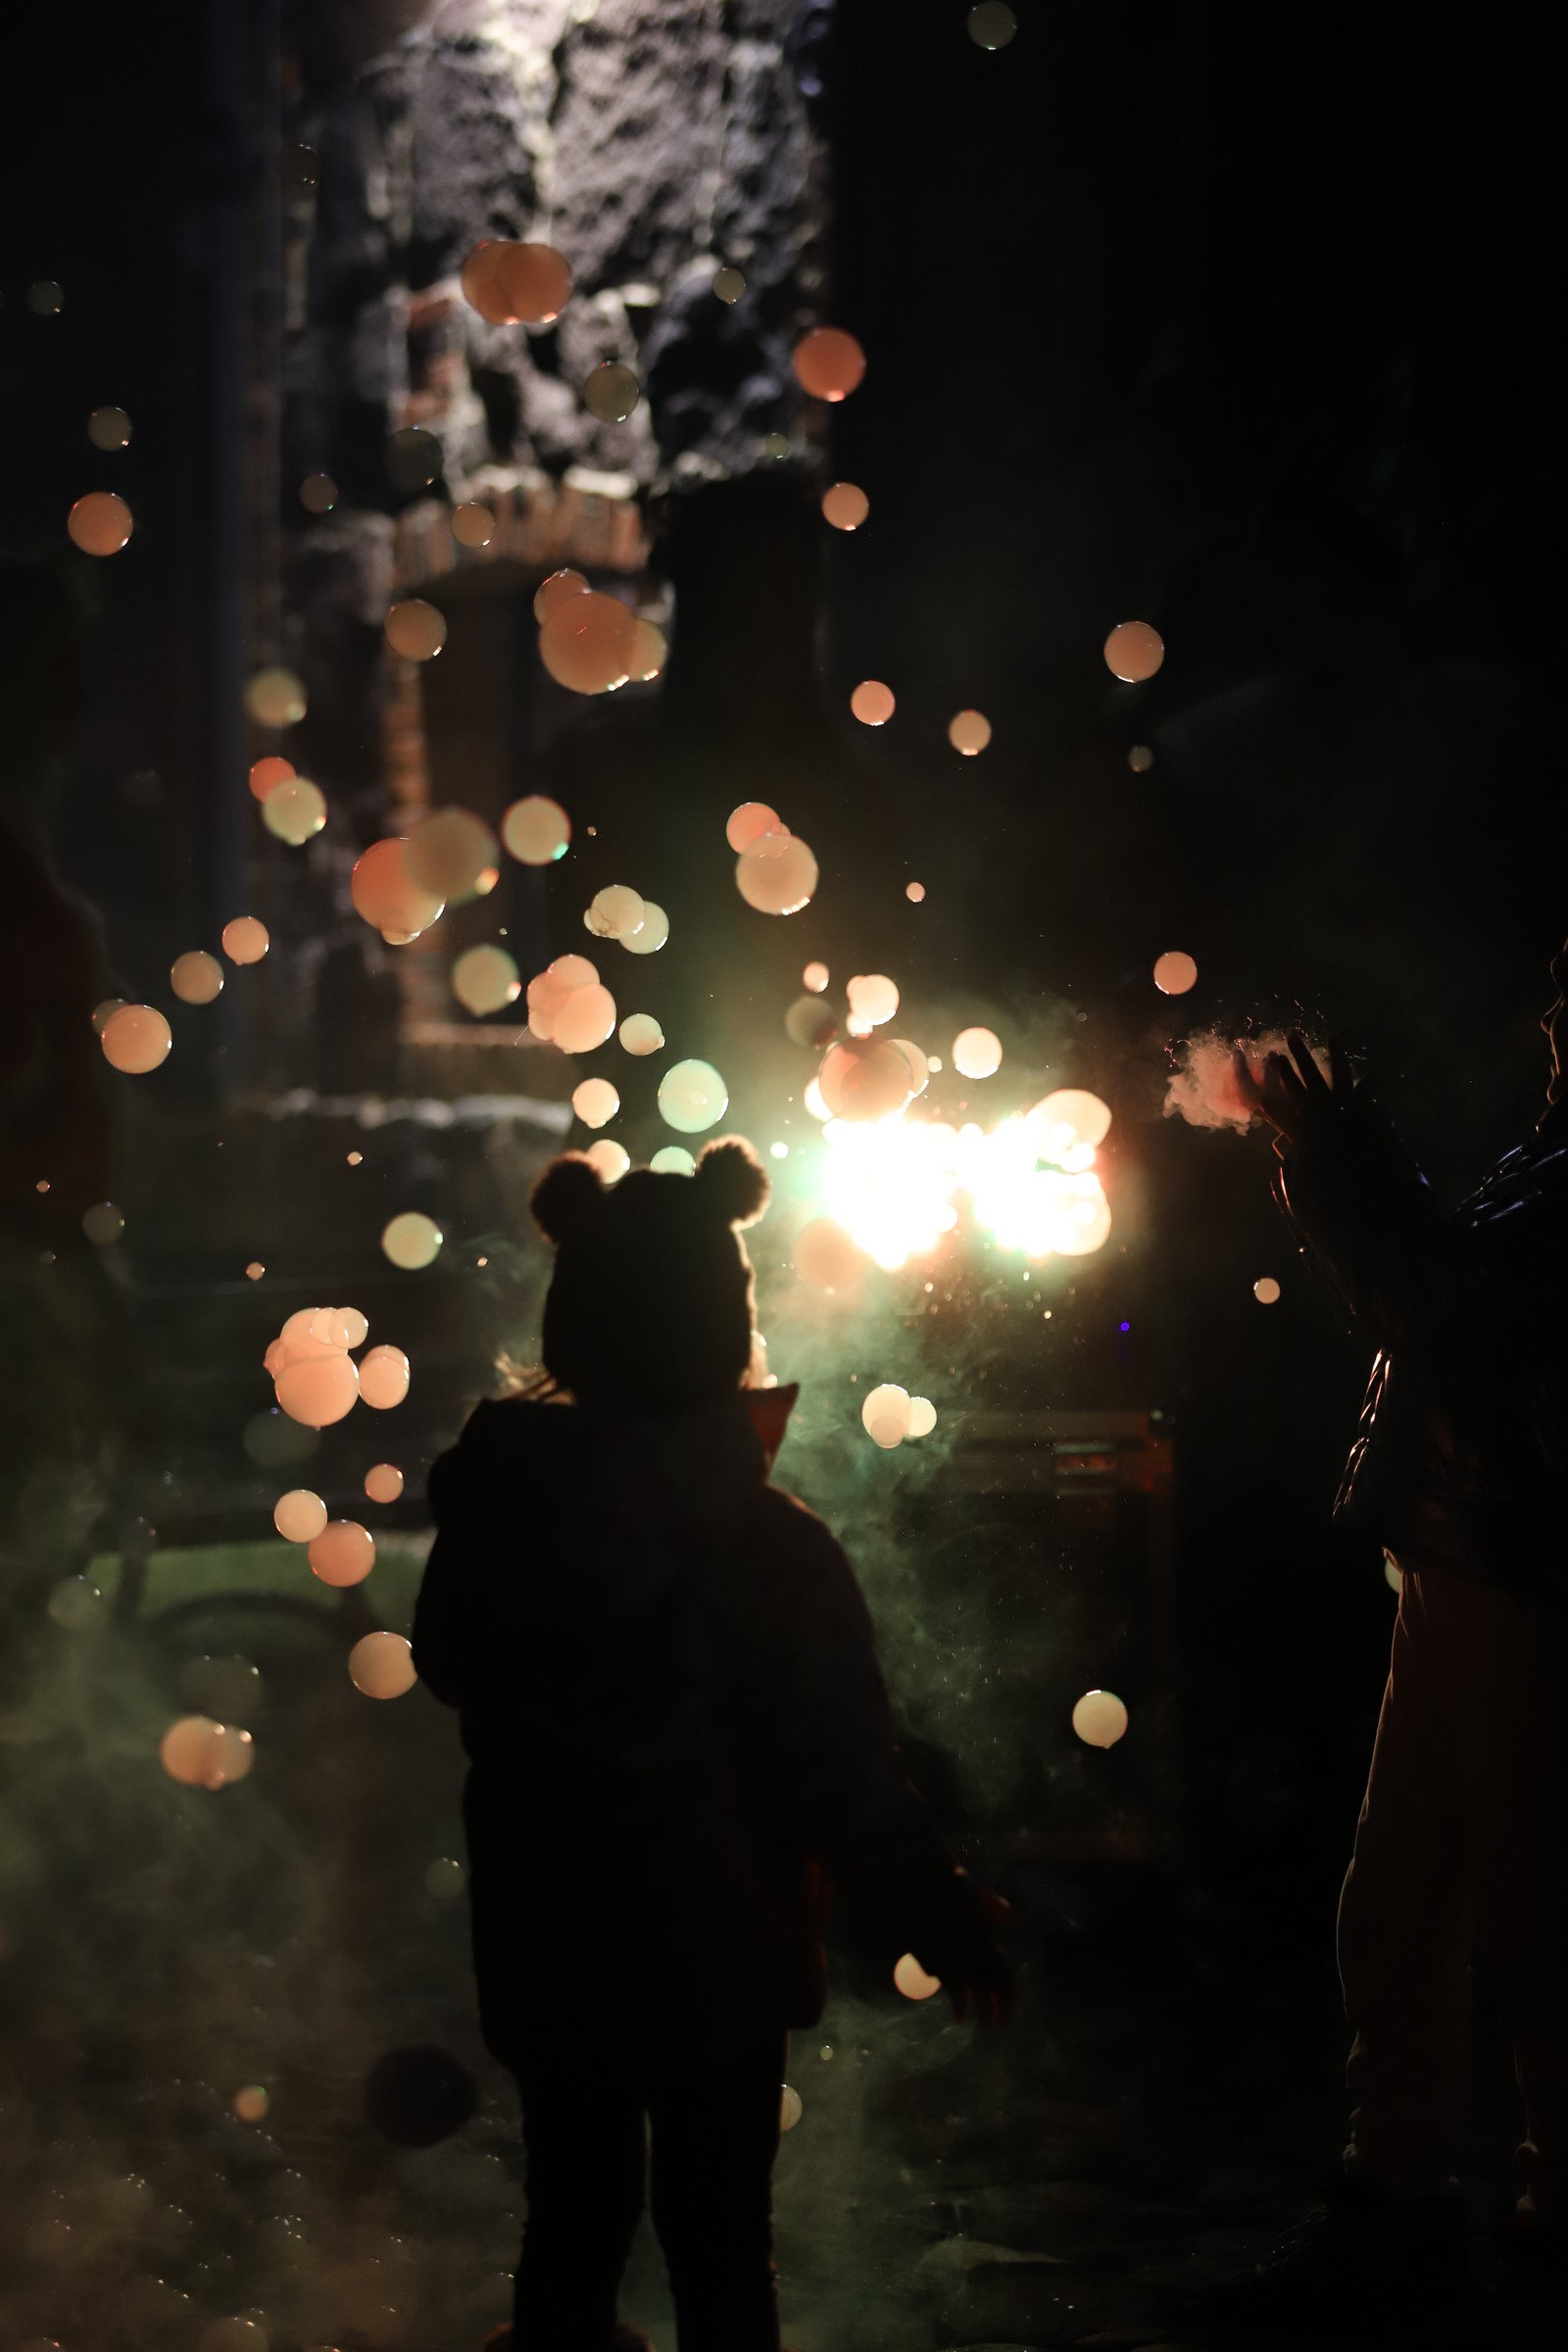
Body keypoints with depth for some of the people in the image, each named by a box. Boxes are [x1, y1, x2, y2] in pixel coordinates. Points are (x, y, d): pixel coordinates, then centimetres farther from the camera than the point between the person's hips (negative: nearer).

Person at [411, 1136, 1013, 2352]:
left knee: (573, 2206, 23)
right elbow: (850, 1784, -20)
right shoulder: (771, 1552, -27)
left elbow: (448, 1663, 6)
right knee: (719, 2246, 15)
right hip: (711, 1962, -4)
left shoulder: (492, 1508, -14)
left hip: (541, 1944, 4)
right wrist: (949, 1924, -6)